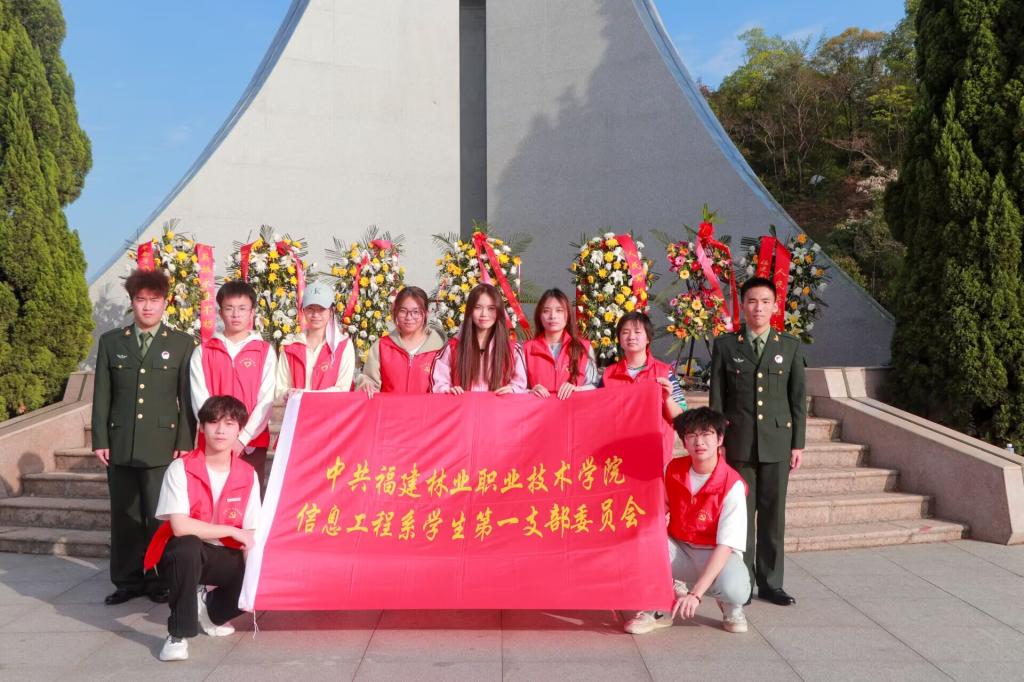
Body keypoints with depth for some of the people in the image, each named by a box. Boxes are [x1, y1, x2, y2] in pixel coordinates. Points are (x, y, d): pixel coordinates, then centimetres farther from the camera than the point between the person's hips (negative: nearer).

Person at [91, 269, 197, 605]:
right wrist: (100, 439, 3)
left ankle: (160, 581, 12)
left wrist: (185, 442, -4)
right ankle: (127, 581, 19)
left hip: (163, 445, -2)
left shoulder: (182, 344, 4)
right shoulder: (111, 342, 10)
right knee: (125, 516, 8)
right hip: (121, 445, 2)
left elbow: (186, 398, 2)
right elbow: (102, 396, 9)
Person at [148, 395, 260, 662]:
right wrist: (232, 531, -22)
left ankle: (210, 607, 12)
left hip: (223, 558, 4)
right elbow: (180, 527, -27)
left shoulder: (248, 475, -8)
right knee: (188, 545, -37)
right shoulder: (181, 469, -18)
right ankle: (178, 634, -20)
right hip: (181, 554, -3)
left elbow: (251, 534, -9)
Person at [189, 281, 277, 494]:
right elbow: (200, 399, 0)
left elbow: (266, 400, -3)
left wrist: (242, 439, -11)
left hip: (253, 443, -1)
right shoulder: (202, 352, 8)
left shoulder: (265, 351, 4)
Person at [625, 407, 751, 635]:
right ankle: (659, 606, -5)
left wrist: (696, 593, -34)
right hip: (678, 551, 3)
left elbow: (726, 546, -25)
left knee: (735, 589, -36)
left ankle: (730, 608, 5)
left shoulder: (732, 485, -21)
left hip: (717, 555, -3)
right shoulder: (672, 470, -8)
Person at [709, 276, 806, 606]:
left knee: (773, 514, 6)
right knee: (741, 513, 3)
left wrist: (798, 443, 3)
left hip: (777, 442, 1)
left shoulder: (790, 346, 7)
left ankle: (770, 583, 17)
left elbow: (798, 399, 7)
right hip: (738, 442, -1)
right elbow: (716, 399, 4)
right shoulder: (725, 345, 3)